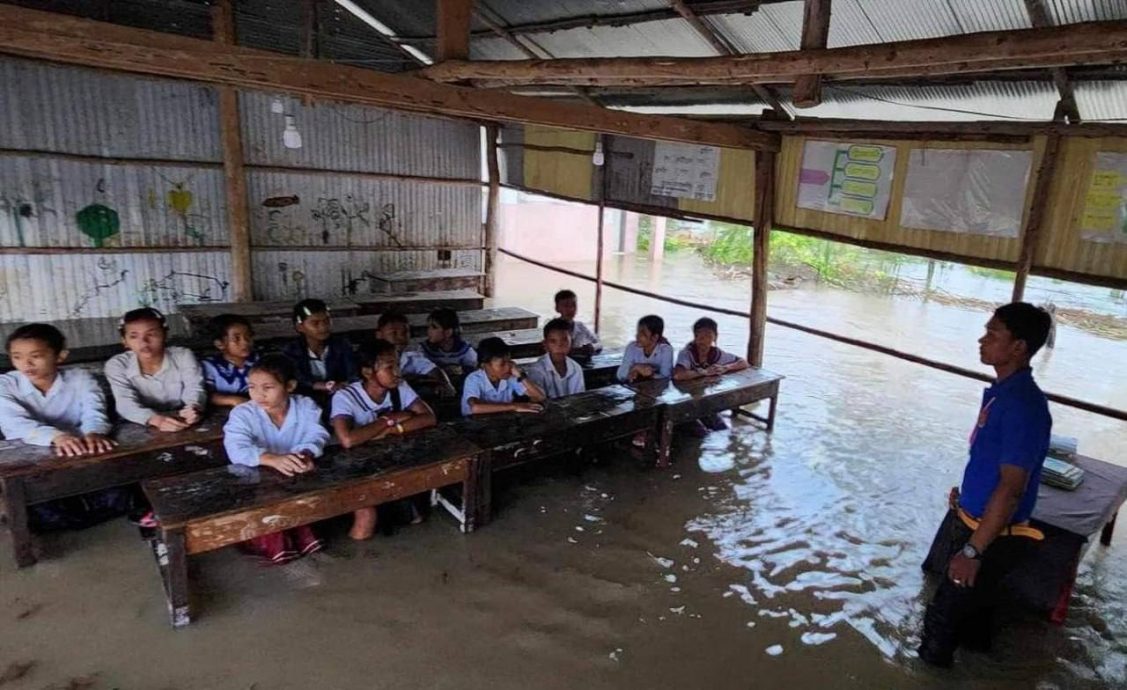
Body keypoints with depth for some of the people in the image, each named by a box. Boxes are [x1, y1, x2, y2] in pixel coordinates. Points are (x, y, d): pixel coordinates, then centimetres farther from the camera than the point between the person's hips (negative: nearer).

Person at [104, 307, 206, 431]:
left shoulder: (183, 356, -4)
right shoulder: (116, 365, -7)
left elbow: (194, 389, -12)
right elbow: (125, 403, -19)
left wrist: (194, 408, -37)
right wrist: (154, 419, -39)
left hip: (181, 426, 1)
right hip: (141, 429, -1)